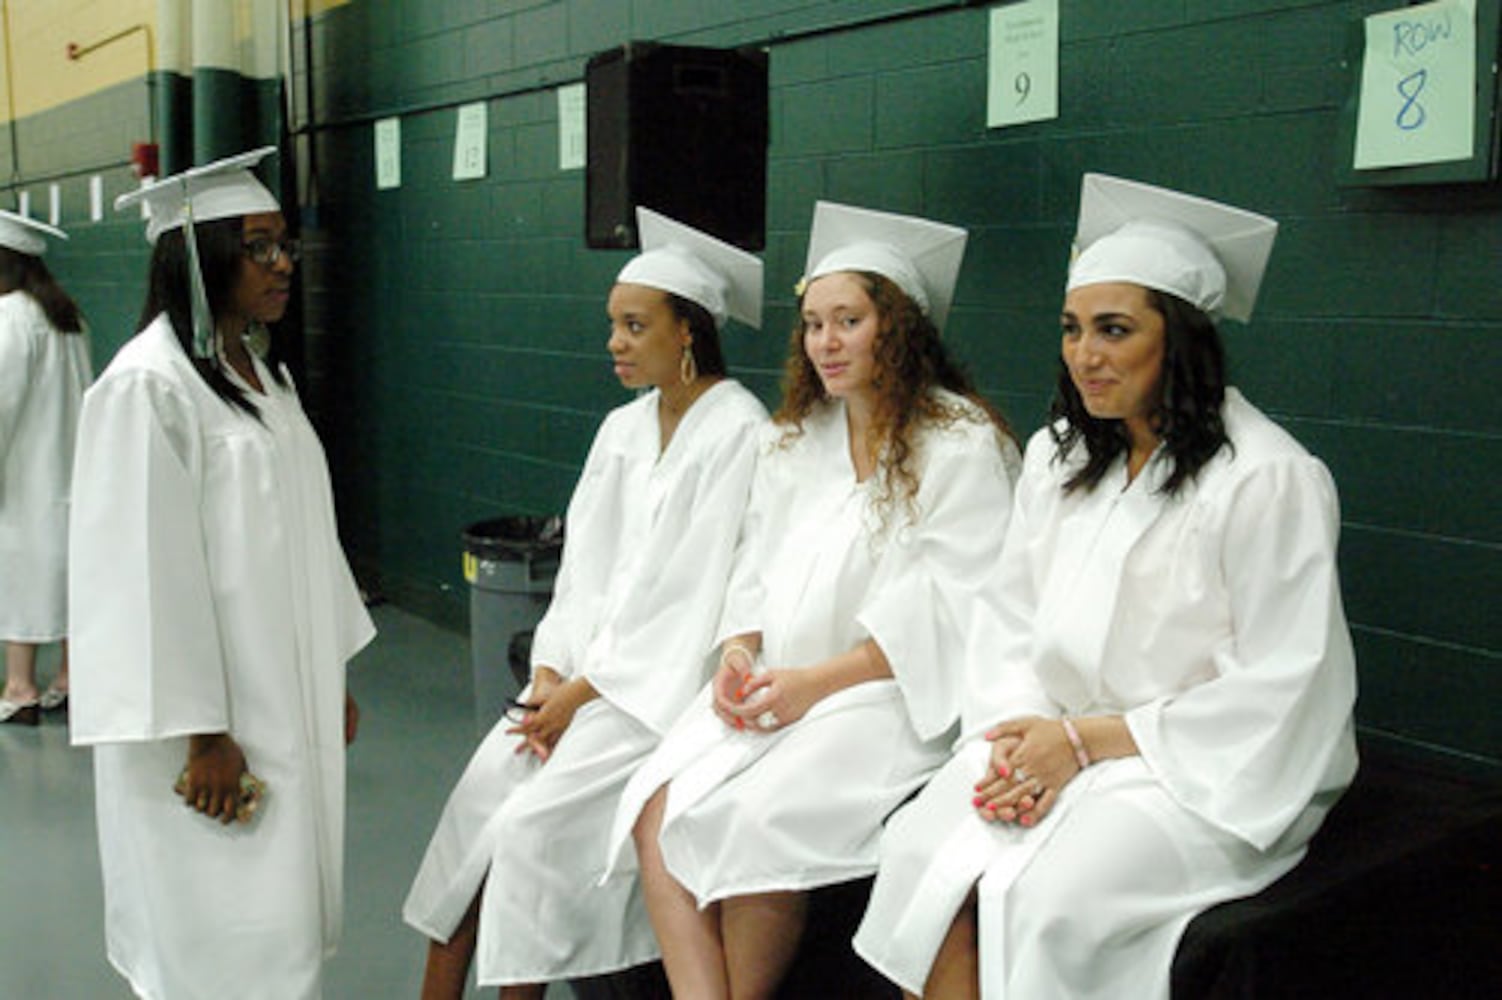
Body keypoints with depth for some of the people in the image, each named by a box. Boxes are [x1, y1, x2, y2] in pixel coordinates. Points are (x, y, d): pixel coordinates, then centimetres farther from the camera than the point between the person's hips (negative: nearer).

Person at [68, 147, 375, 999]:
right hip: (211, 722, -8)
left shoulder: (265, 372, 11)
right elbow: (150, 570, -19)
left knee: (286, 920, 16)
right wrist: (201, 735, -18)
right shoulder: (147, 385, -16)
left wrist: (335, 677, 16)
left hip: (287, 699, 8)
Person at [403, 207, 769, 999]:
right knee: (478, 793, -10)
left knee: (532, 821, -19)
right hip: (586, 668, 7)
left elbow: (691, 591, -16)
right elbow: (585, 563, 11)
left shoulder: (737, 433, -12)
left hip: (666, 682, -7)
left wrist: (584, 693, -13)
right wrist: (552, 670, -3)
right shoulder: (621, 429, 12)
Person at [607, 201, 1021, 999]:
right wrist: (738, 655, -3)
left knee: (752, 818, -28)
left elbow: (947, 609, -11)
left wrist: (816, 680, -16)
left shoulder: (962, 445, -3)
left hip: (893, 695, -6)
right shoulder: (793, 440, 19)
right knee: (655, 806, -18)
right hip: (777, 686, 6)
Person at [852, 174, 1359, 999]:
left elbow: (1276, 692, -15)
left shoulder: (1271, 480, -13)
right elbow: (1009, 620, 10)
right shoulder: (1057, 457, 9)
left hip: (1211, 774, -5)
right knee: (917, 853, -20)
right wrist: (1019, 735, -10)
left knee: (1040, 898, -29)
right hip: (1062, 743, 6)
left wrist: (1088, 740, -16)